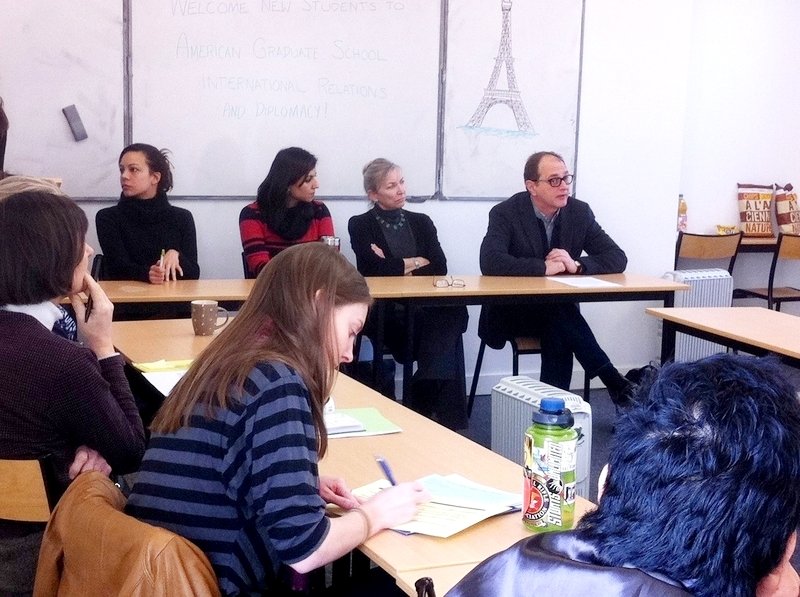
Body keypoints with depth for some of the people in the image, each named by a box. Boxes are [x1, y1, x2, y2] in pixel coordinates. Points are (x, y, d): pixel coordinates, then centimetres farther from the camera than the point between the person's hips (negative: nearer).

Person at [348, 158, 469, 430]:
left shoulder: (421, 222, 19)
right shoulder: (360, 226, 8)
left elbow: (440, 267, 5)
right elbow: (373, 269, -10)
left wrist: (396, 266, -3)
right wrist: (415, 263, 1)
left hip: (426, 308, 4)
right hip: (387, 313, -4)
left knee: (454, 313, -33)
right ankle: (444, 413, -26)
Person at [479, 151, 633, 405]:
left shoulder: (580, 212, 0)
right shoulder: (506, 213, -11)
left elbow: (617, 258, -2)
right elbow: (490, 262, -27)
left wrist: (577, 265, -22)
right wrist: (544, 267, -29)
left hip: (560, 312, 4)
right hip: (512, 312, -3)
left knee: (559, 335, -31)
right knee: (561, 314, -32)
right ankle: (613, 380, -28)